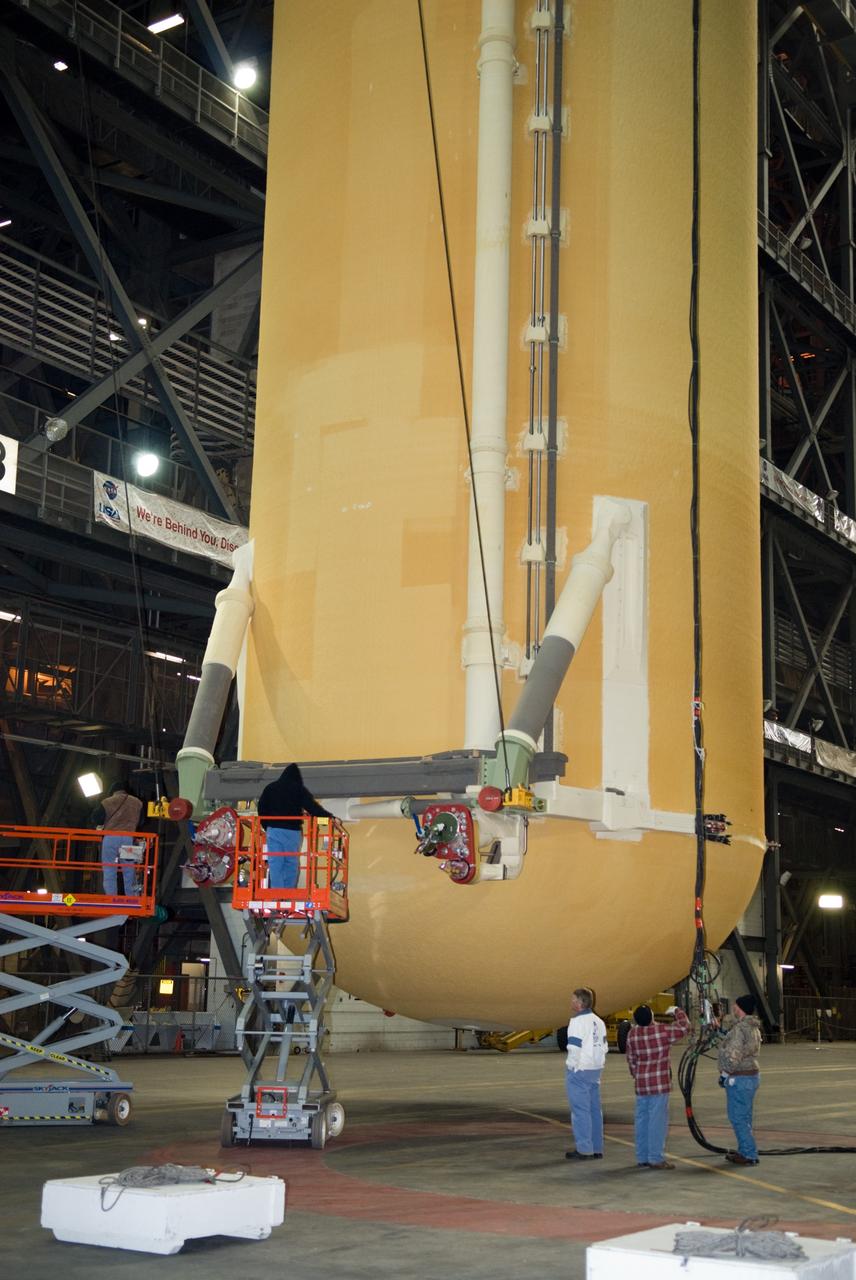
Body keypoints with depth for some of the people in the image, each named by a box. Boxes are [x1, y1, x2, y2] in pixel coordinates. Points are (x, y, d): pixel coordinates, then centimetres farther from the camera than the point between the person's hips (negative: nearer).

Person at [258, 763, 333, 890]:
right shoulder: (299, 789, 0)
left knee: (274, 862, 0)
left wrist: (266, 826, 18)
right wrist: (329, 816, 3)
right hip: (292, 831, -2)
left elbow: (262, 808, 11)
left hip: (273, 829, 2)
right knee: (292, 862, 6)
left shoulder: (270, 788, 10)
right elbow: (312, 807, -4)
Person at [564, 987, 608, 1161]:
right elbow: (603, 1046, 13)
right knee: (594, 1109, 11)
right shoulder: (598, 1022, 12)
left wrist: (572, 1066, -10)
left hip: (579, 1071, -8)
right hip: (595, 1069, 9)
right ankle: (597, 1149, 15)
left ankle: (584, 1149, -2)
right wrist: (600, 1063, 14)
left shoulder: (577, 1022, -15)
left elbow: (574, 1047, -19)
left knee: (580, 1110, -3)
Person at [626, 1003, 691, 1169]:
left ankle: (642, 1158, 15)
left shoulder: (632, 1034, 3)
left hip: (641, 1083, 6)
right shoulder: (662, 1030, -12)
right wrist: (677, 1011, 13)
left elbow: (631, 1059, 11)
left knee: (642, 1119, 10)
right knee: (658, 1120, -3)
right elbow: (684, 1027, -2)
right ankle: (656, 1158, -4)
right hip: (659, 1083, -5)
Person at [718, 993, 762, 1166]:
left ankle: (749, 1155, -3)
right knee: (744, 1117, 18)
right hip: (752, 1075, 10)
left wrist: (724, 1074, -11)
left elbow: (733, 1055, -22)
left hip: (739, 1078, -10)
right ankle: (745, 1151, 26)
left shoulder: (739, 1028, -19)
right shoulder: (753, 1027, 12)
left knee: (738, 1118, -4)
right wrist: (724, 1033, 26)